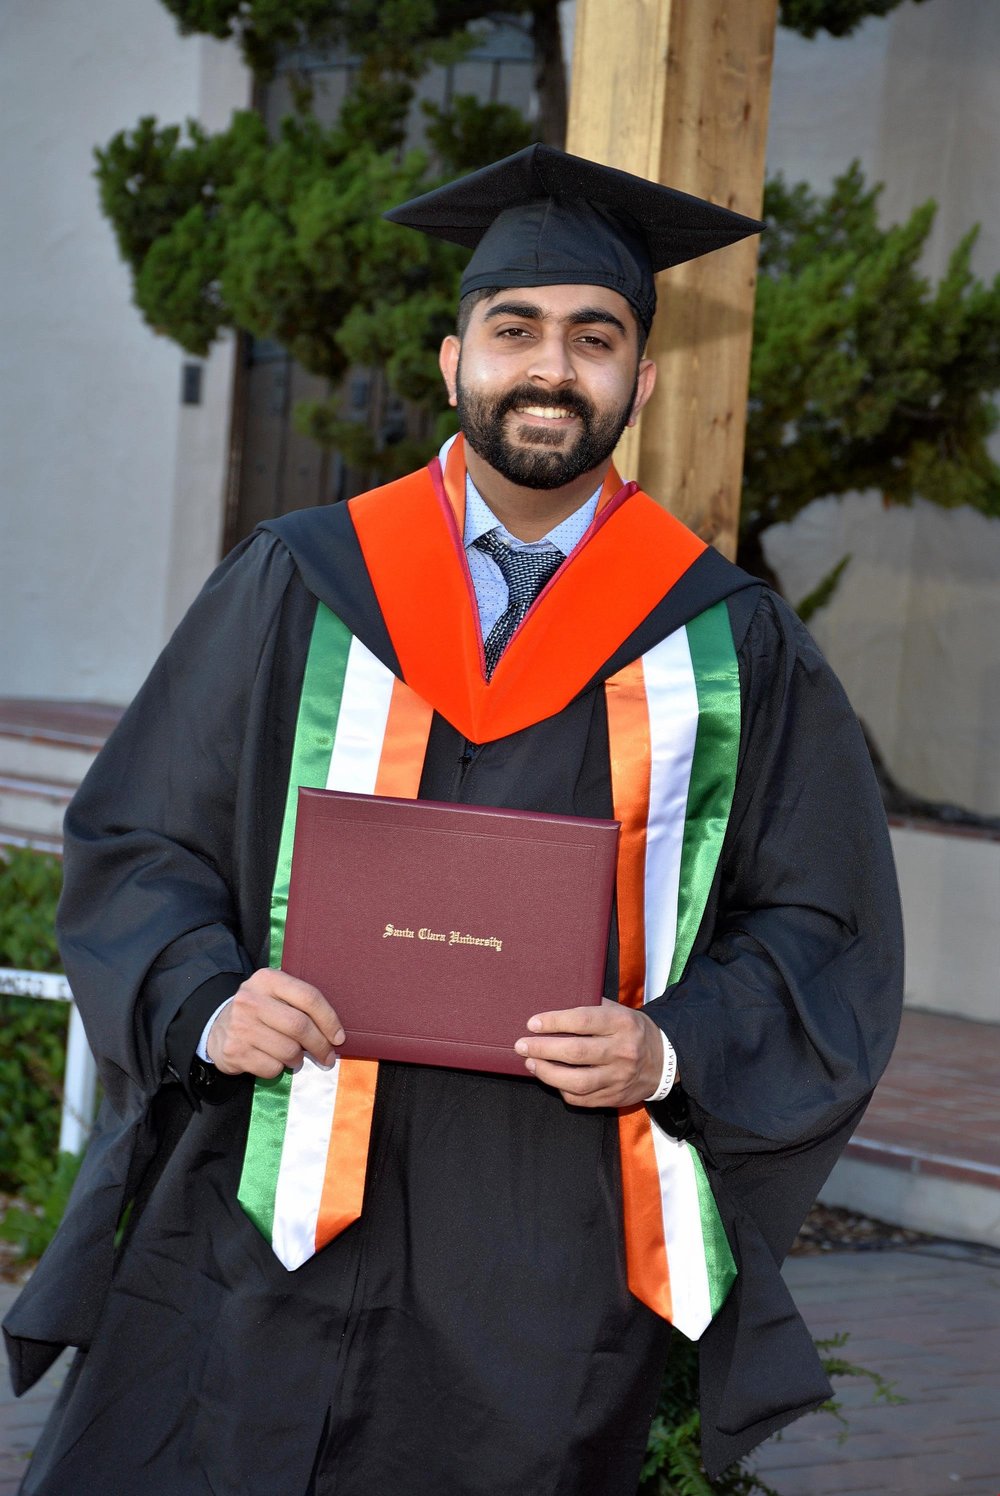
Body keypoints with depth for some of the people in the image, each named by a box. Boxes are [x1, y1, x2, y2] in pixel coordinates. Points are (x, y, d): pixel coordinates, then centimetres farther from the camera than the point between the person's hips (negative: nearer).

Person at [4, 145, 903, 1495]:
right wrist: (204, 1005, -11)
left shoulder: (733, 646, 5)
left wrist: (674, 1051, -11)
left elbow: (825, 931, 6)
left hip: (558, 1258, 0)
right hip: (284, 1223, 0)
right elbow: (135, 841, 8)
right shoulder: (296, 590, 5)